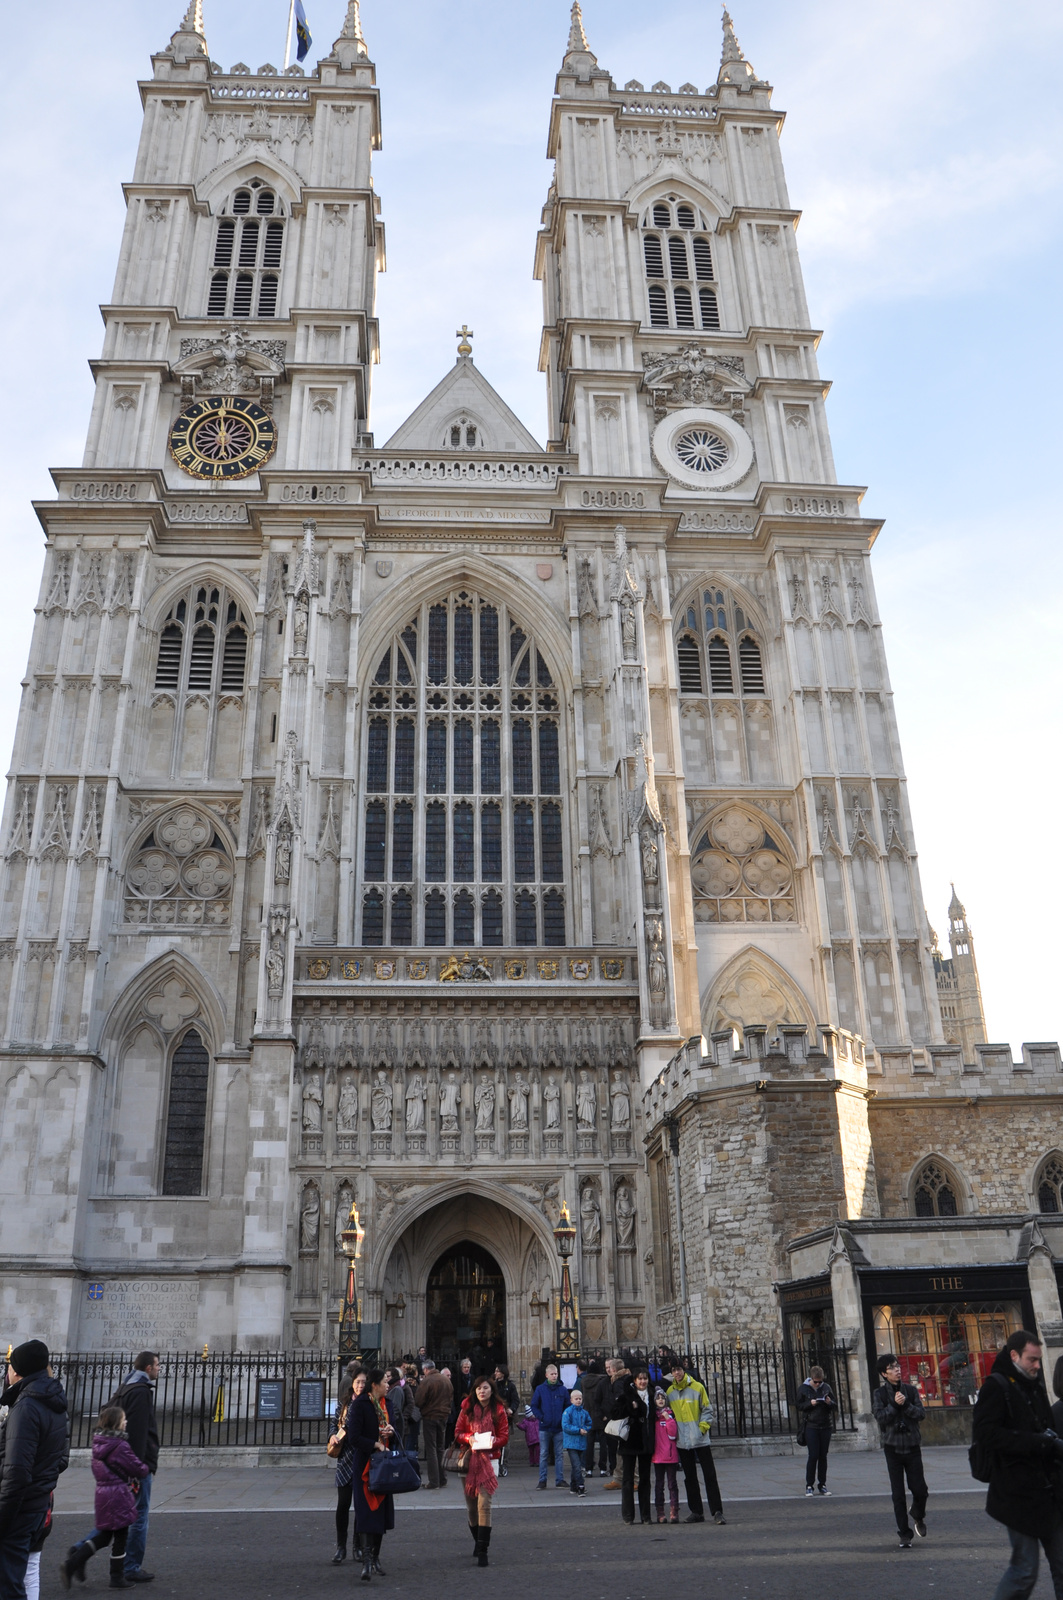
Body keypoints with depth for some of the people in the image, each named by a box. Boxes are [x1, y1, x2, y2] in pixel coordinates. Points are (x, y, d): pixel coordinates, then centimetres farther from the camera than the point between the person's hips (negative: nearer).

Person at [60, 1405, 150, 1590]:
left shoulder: (98, 1444, 5)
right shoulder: (120, 1446, -21)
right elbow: (137, 1469, -15)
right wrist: (147, 1467, 9)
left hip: (102, 1491, 8)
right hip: (118, 1494, -8)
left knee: (104, 1535, 18)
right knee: (120, 1537, 6)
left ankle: (73, 1562, 6)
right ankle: (117, 1577, 15)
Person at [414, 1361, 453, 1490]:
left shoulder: (426, 1381, -16)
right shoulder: (447, 1380, 5)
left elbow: (418, 1401, -15)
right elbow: (451, 1398, 13)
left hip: (429, 1417, -6)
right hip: (444, 1416, 6)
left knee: (431, 1448, 0)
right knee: (440, 1447, 16)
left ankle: (434, 1481, -3)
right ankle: (442, 1480, 19)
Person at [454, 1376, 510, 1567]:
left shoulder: (498, 1411, 1)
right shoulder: (467, 1408, 5)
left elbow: (504, 1436, 1)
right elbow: (457, 1432, 6)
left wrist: (493, 1442, -18)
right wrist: (468, 1438, -14)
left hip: (489, 1458, -2)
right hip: (469, 1459, 2)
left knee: (484, 1504, -13)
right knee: (470, 1505, 9)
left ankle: (482, 1551, -9)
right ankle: (477, 1539, 34)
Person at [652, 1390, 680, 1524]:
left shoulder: (670, 1414, 4)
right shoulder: (653, 1416, 5)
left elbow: (673, 1434, -5)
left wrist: (668, 1418, -12)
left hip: (671, 1454, -1)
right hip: (658, 1455, 1)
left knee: (672, 1483, 1)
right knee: (659, 1484, 4)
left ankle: (674, 1511, 5)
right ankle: (660, 1512, 9)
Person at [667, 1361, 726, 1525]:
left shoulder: (698, 1387, -3)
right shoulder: (669, 1391, 5)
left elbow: (707, 1410, 0)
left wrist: (703, 1427, -11)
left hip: (700, 1440, -3)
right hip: (683, 1442, 3)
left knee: (710, 1476, -4)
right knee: (690, 1478, 9)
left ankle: (717, 1512, -2)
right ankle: (696, 1512, 18)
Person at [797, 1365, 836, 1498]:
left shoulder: (826, 1387, 5)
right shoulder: (803, 1389, -1)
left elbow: (834, 1405, 12)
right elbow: (799, 1406, 1)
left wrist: (829, 1403, -11)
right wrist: (810, 1404, -16)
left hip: (826, 1426, 3)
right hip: (811, 1426, -3)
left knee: (823, 1456, 7)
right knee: (813, 1455, -6)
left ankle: (822, 1485, 17)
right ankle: (809, 1485, 3)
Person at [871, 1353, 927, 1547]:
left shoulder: (911, 1390, 5)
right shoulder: (879, 1394, -1)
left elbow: (921, 1414, -5)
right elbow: (880, 1417, -12)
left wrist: (906, 1404, -19)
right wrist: (894, 1405, -22)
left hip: (912, 1446, 2)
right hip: (892, 1447, -1)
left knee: (920, 1489, 1)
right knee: (898, 1494, 0)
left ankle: (918, 1516, 33)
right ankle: (904, 1534, 12)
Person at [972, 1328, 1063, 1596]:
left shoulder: (1035, 1387, 15)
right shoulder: (996, 1386, -11)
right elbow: (985, 1433, -21)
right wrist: (1038, 1443, -23)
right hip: (1019, 1493, -8)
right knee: (1025, 1569, -2)